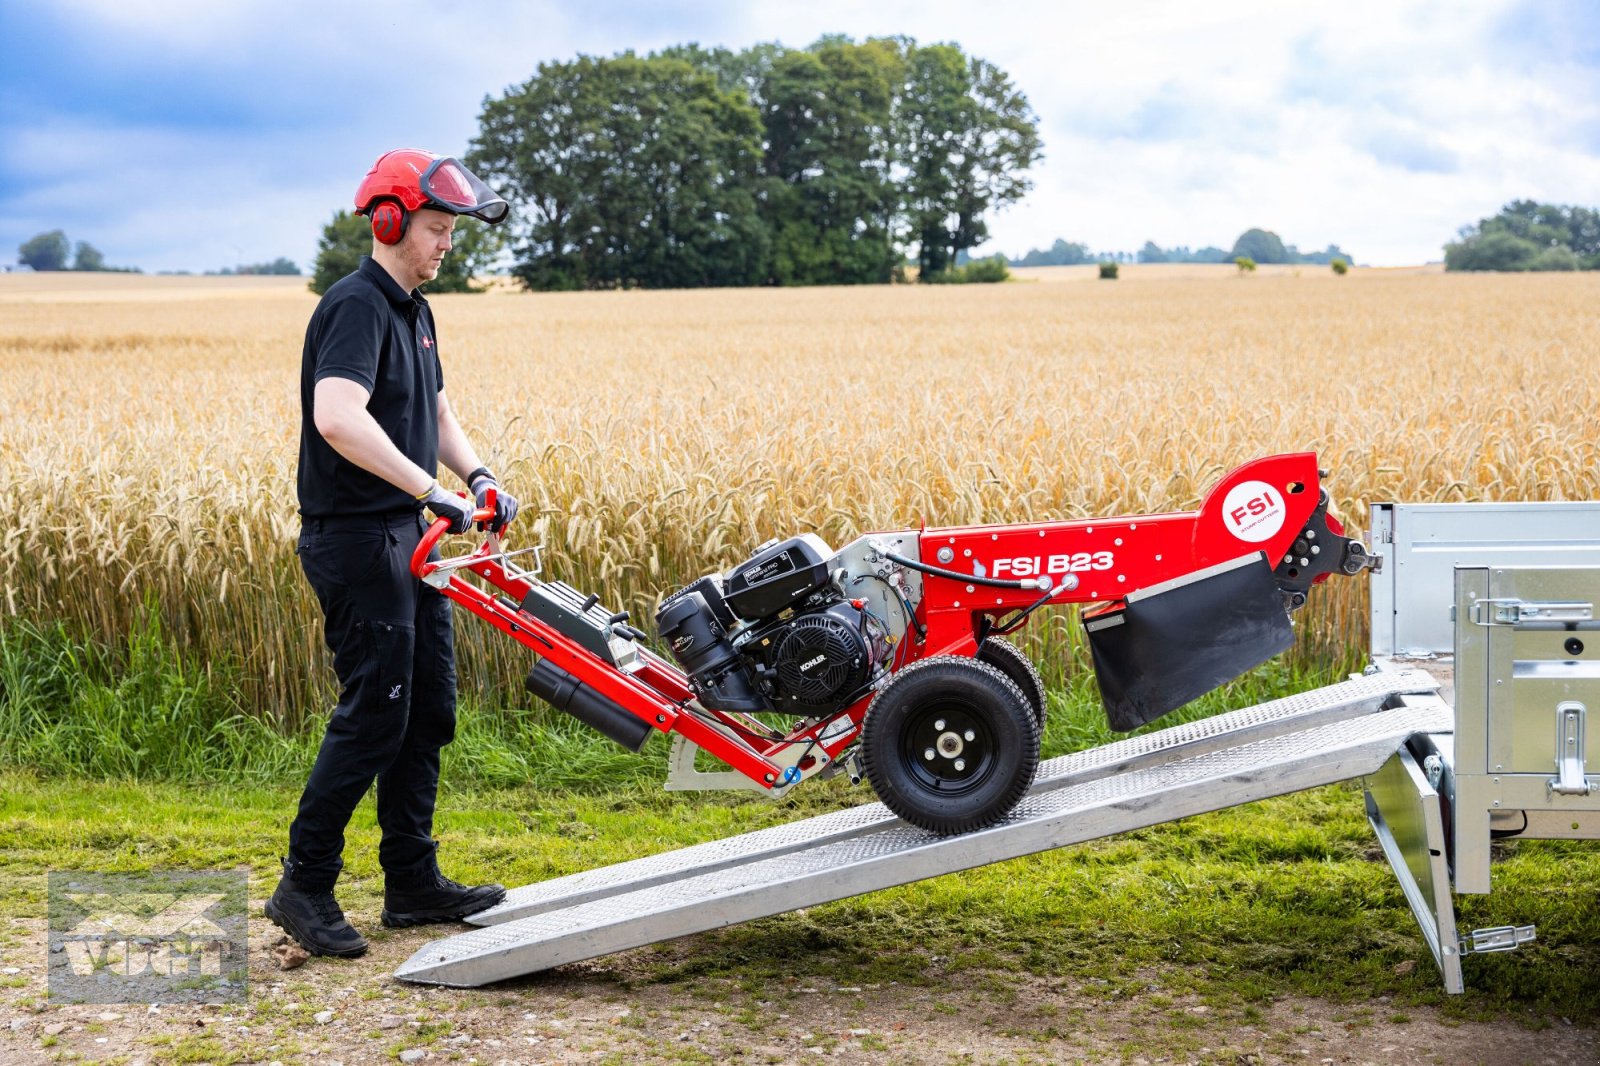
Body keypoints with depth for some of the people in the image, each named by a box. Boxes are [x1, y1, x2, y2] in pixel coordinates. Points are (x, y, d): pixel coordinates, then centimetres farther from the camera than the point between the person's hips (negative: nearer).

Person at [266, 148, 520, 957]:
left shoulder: (414, 311, 16)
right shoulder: (356, 306, -16)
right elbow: (338, 418, -31)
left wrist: (477, 475, 4)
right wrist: (428, 488, -31)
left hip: (408, 537, 10)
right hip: (357, 540, -10)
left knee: (427, 709, 11)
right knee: (374, 712, -7)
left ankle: (413, 882, 19)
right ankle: (304, 886, 3)